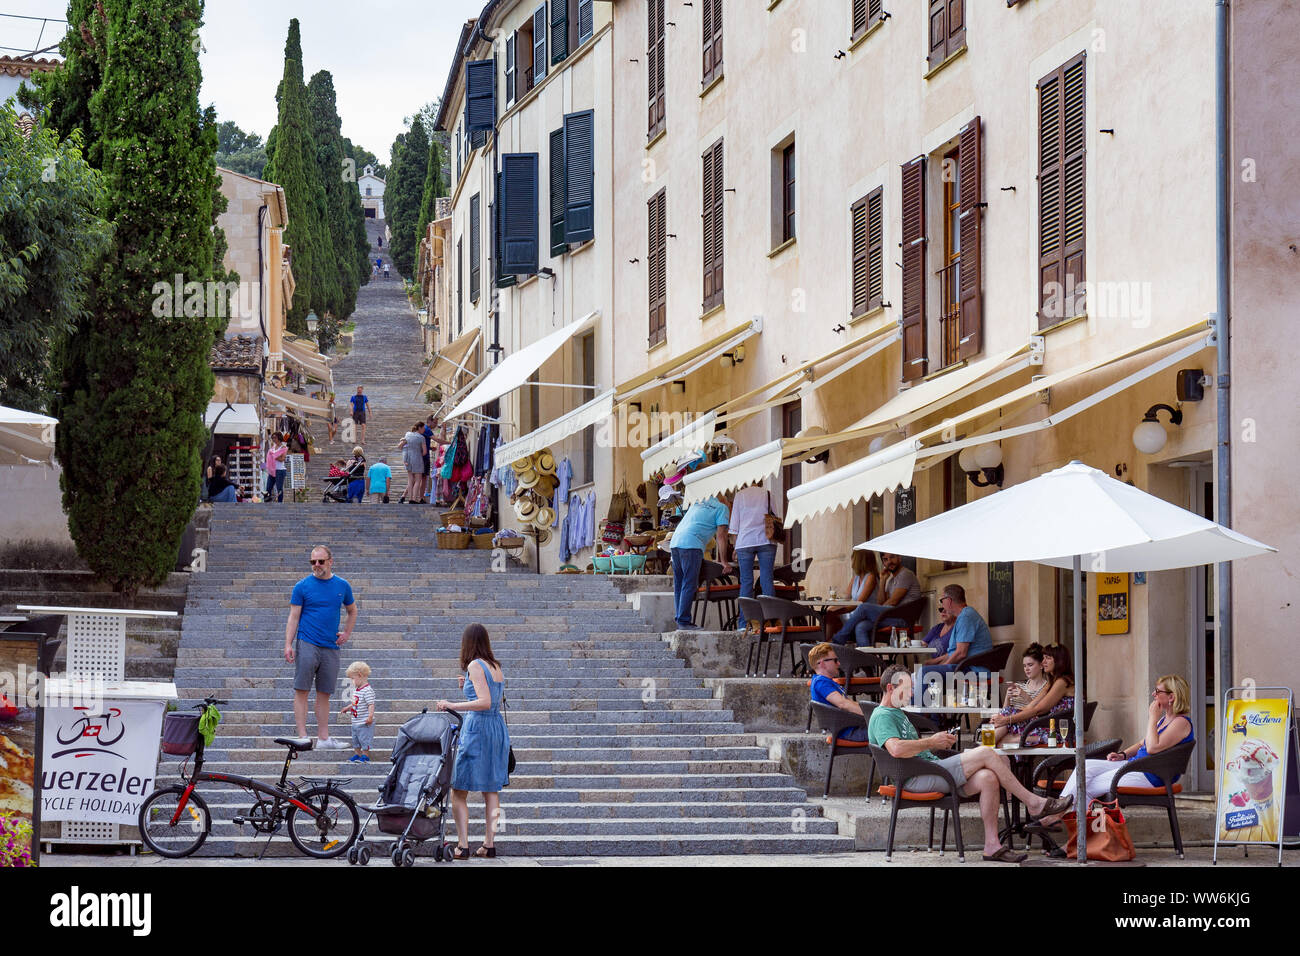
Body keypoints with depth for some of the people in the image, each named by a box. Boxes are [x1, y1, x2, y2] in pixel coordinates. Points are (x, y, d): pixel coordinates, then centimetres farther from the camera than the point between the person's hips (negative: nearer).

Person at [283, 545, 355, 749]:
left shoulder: (342, 586, 9)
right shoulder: (303, 586, 0)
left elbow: (352, 610, 25)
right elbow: (293, 617, 0)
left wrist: (347, 633, 12)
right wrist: (288, 645, -9)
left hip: (330, 647, 3)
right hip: (307, 644, -3)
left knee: (324, 693, 7)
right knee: (302, 690, -7)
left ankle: (323, 738, 12)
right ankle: (302, 737, -6)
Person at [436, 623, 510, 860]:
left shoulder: (475, 666, -11)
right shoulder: (496, 667, 11)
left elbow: (485, 703, -20)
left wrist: (452, 706, -19)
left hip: (477, 727, -8)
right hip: (498, 727, 8)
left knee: (459, 790, -2)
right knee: (491, 788, 13)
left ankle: (463, 846, -8)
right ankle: (489, 843, 14)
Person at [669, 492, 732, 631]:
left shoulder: (699, 503, 31)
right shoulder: (722, 508, 9)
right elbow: (721, 535, 2)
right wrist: (723, 562, 4)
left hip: (675, 541, 8)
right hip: (692, 545, -8)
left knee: (679, 585, 11)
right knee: (689, 585, -8)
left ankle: (679, 619, 12)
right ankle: (683, 622, -12)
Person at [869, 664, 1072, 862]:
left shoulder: (898, 713, 27)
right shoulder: (882, 717, -7)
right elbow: (896, 749, -26)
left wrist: (940, 742, 10)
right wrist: (931, 742, -14)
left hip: (931, 768, 10)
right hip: (916, 778, -10)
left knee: (988, 778, -14)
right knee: (985, 753, -18)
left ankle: (992, 845, -14)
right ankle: (1034, 803, -8)